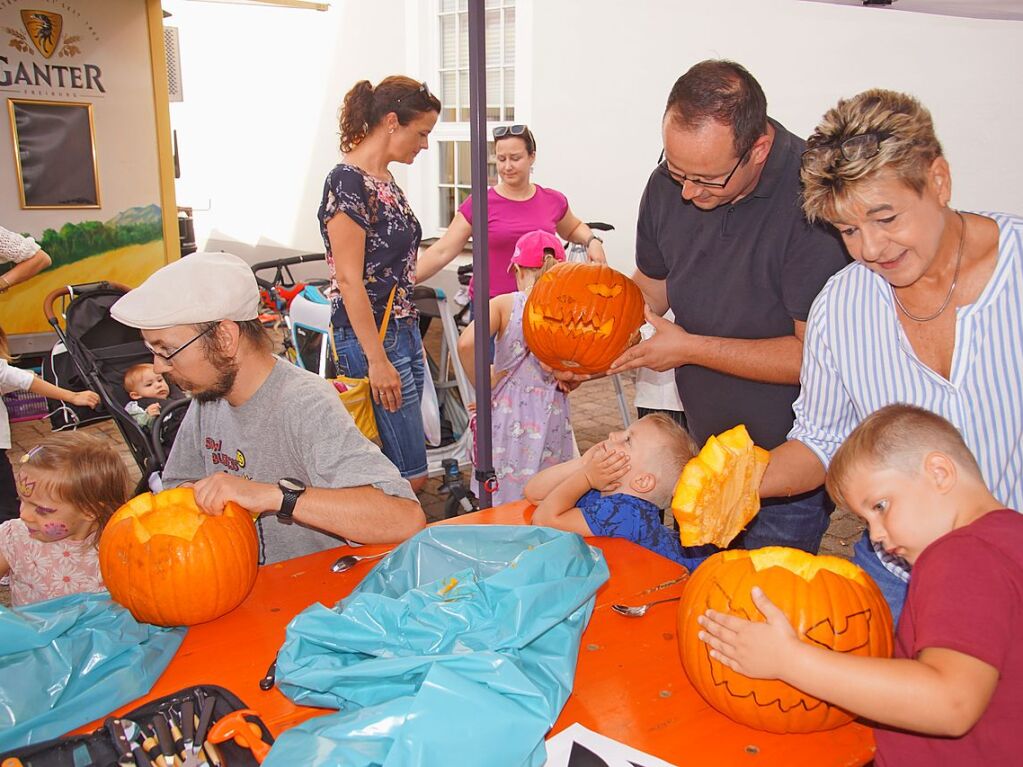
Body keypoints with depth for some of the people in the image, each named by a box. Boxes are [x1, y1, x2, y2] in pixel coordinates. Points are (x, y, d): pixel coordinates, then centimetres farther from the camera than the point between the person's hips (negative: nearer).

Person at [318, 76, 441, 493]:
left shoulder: (385, 181, 13)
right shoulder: (348, 182, -15)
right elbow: (348, 279, -19)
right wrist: (377, 359, -20)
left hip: (403, 330, 9)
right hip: (370, 336, -9)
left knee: (404, 466, 14)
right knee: (410, 475, -5)